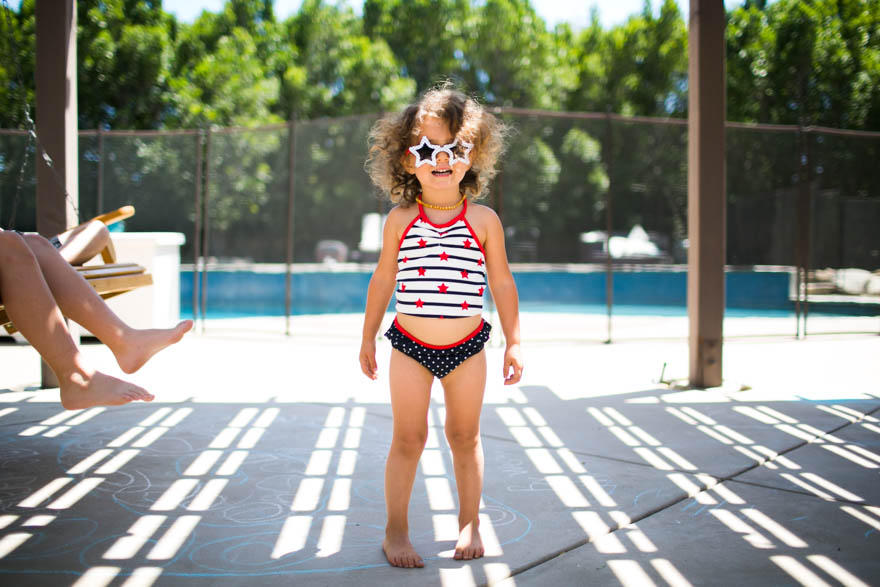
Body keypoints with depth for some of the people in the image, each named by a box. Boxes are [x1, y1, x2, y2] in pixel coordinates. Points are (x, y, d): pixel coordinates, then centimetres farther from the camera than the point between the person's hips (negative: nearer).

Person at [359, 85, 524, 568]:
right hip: (410, 346, 0)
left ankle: (469, 523, 28)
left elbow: (502, 283, 3)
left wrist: (514, 342, 4)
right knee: (408, 438, 4)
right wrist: (368, 338, 12)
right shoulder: (400, 219, -2)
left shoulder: (484, 220, -3)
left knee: (465, 436, 11)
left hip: (466, 347, 0)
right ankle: (396, 530, 18)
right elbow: (383, 280, 8)